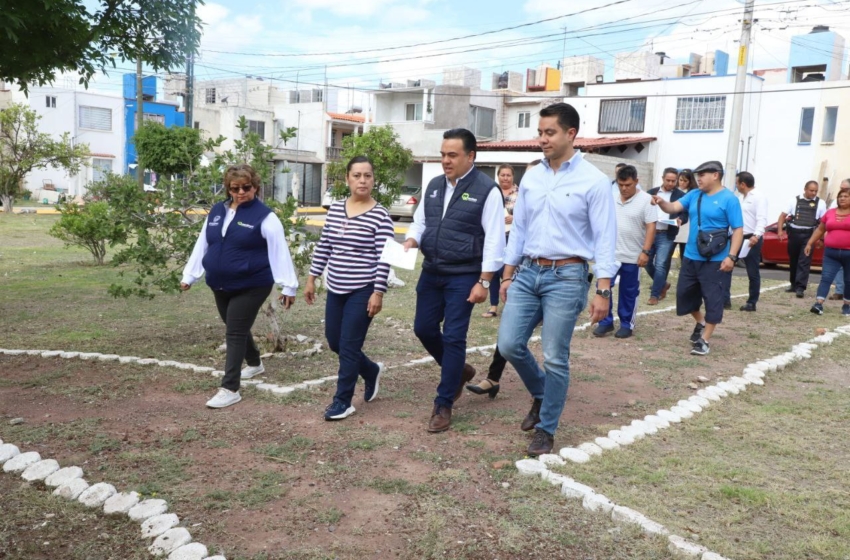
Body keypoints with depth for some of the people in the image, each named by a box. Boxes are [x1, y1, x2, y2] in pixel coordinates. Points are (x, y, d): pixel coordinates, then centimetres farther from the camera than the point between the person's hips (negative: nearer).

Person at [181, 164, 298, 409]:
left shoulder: (264, 216, -12)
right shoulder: (216, 211, 7)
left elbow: (279, 252, -13)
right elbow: (202, 245, 12)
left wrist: (288, 286, -15)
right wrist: (189, 276, 13)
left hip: (250, 286, -7)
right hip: (220, 286, 7)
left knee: (235, 334, -7)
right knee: (237, 330, 20)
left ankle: (230, 389, -1)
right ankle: (255, 364, 45)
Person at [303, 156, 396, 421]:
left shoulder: (380, 216, -10)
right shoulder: (334, 209, 6)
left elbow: (383, 258, -12)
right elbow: (323, 247, 12)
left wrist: (378, 292, -16)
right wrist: (312, 279, 11)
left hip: (363, 291, -6)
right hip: (336, 289, 6)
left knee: (349, 346, -2)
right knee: (334, 342, 14)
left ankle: (343, 401, 13)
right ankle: (372, 371, 38)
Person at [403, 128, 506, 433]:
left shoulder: (487, 190, -11)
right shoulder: (433, 186, 8)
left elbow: (494, 240, -12)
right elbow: (420, 222, 17)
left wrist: (483, 282, -16)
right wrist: (410, 242, -6)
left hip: (463, 277, -6)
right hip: (431, 272, 7)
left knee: (453, 338, -2)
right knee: (423, 329, 11)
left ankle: (443, 405, 12)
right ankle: (459, 371, 37)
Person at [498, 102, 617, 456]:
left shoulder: (593, 181, -7)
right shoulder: (531, 178, 9)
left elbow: (604, 238, -9)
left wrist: (603, 291, -14)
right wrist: (508, 276, 13)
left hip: (566, 277, -5)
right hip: (528, 272, 5)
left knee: (555, 359, 1)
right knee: (509, 344, 1)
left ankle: (546, 430, 19)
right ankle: (541, 395, 30)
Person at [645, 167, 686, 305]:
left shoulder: (681, 196, 1)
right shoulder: (651, 192, 9)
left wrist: (680, 220, -23)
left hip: (666, 235, -4)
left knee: (660, 265, -7)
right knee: (647, 262, 9)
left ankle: (654, 295, 4)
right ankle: (662, 284, 32)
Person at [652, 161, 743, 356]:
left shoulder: (729, 199, -10)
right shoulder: (694, 195, 8)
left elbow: (738, 230, -11)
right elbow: (674, 208, 0)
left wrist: (731, 256, -19)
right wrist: (662, 203, -23)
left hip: (715, 260, -6)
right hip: (691, 257, 7)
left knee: (713, 299, 0)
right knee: (684, 293, 15)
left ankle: (704, 340, 10)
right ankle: (700, 323, 39)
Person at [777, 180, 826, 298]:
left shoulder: (820, 203, 5)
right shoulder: (795, 200, 5)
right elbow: (783, 215, 5)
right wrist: (780, 230, -7)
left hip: (809, 235, -2)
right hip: (794, 233, 2)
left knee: (804, 262, -9)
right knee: (793, 261, 11)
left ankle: (800, 288, -11)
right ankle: (794, 285, 24)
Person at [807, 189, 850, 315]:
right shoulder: (830, 212, 9)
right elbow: (820, 229, 17)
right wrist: (809, 244, 12)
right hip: (831, 252, 2)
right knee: (826, 278, -7)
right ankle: (818, 304, -14)